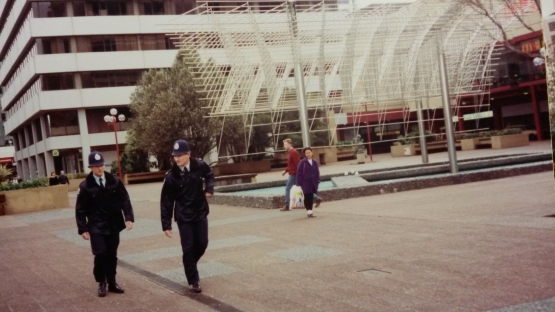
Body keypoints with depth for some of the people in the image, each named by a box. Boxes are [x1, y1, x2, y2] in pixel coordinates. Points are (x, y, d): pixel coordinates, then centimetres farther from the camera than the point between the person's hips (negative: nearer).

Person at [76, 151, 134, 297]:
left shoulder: (115, 182, 1)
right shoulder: (85, 186, -5)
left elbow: (125, 200, 1)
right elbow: (80, 209, -3)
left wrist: (128, 217, -11)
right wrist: (83, 229, -8)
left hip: (113, 225, 3)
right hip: (96, 226, -3)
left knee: (112, 255, 9)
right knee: (101, 254, -9)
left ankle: (112, 283, 21)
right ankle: (101, 283, 9)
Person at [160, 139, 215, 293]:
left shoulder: (199, 166, -11)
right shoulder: (171, 176, -15)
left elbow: (209, 174, 15)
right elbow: (166, 202, -9)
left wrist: (209, 188, -4)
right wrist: (166, 224, -10)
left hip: (200, 213, 3)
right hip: (183, 217, -3)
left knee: (202, 244, 8)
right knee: (188, 248, -2)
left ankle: (189, 265, 37)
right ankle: (193, 280, 10)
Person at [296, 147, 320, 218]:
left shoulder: (315, 162, 9)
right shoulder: (302, 162, -5)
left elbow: (317, 172, 14)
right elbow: (299, 173, -5)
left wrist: (317, 181, 7)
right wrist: (299, 183, -9)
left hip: (313, 182, 4)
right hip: (305, 182, -4)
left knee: (311, 197, 8)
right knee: (307, 197, -5)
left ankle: (310, 211, 15)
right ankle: (308, 211, -2)